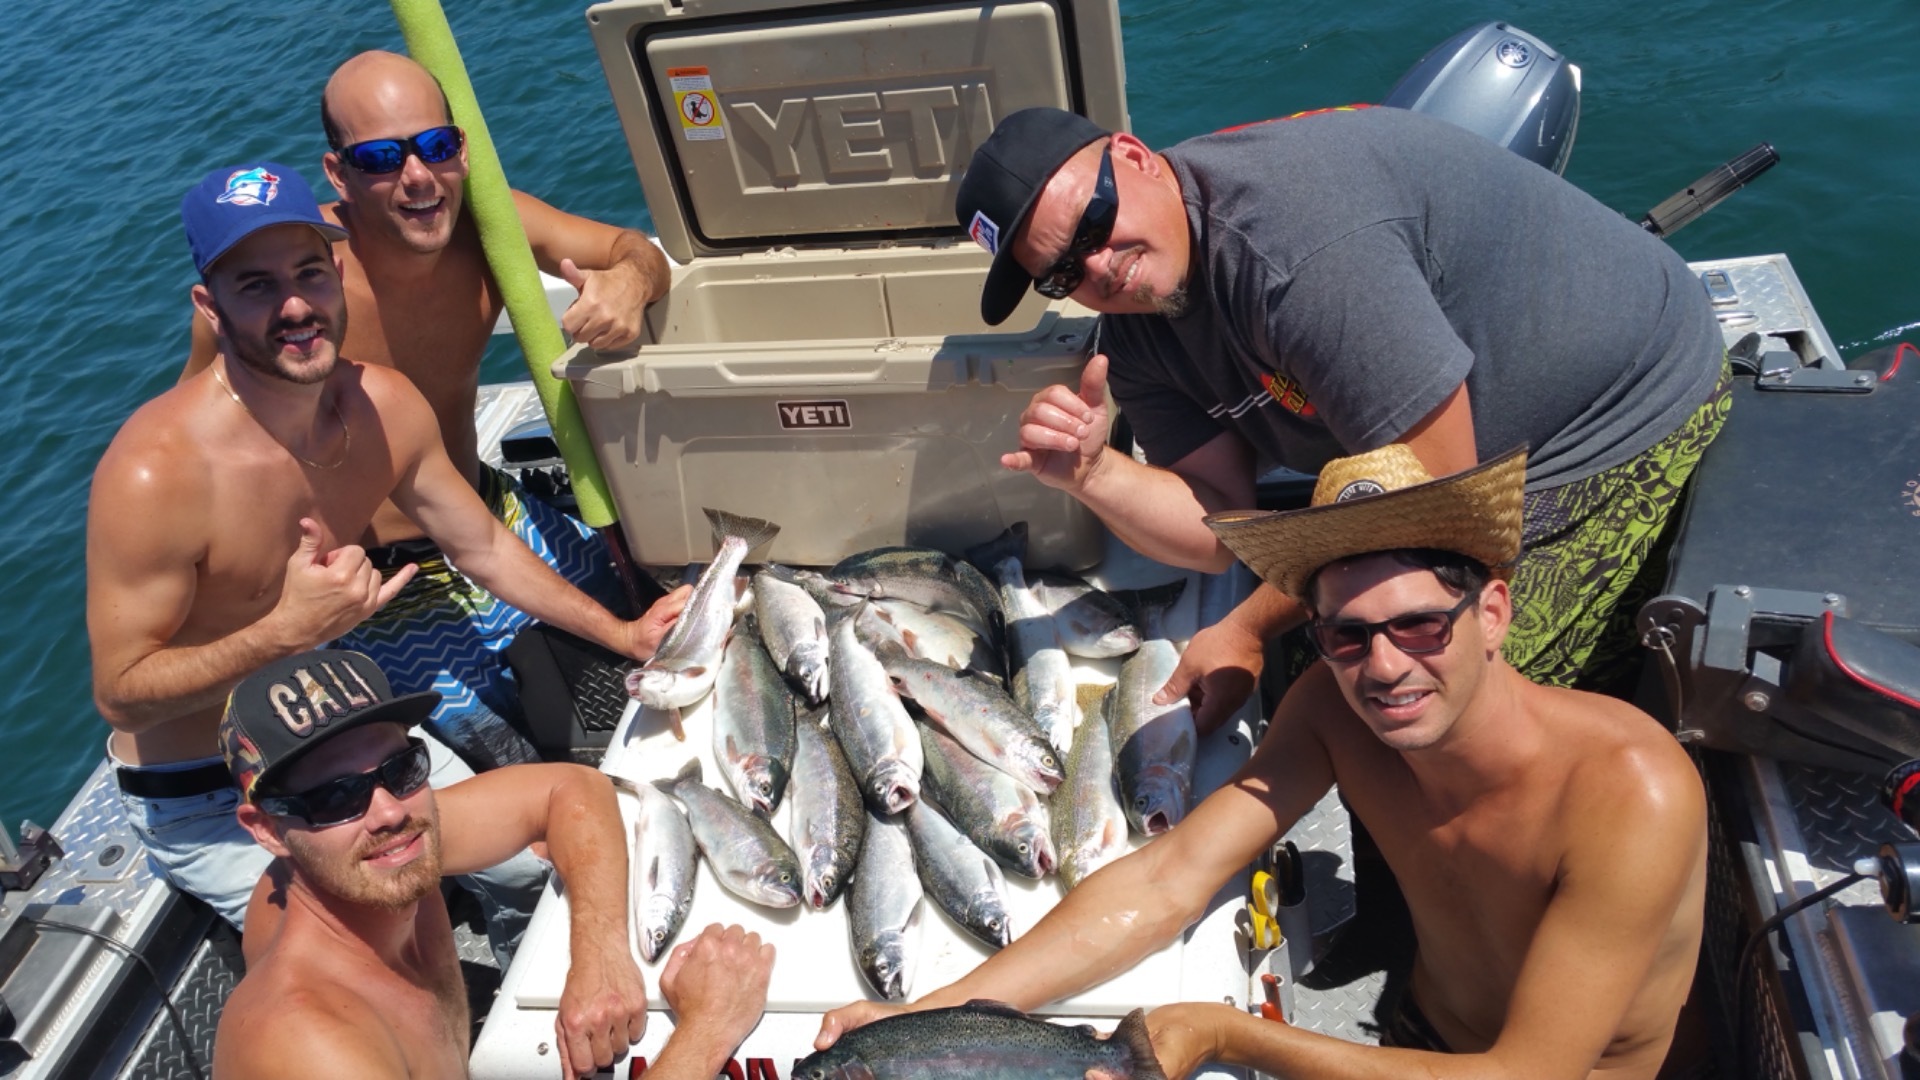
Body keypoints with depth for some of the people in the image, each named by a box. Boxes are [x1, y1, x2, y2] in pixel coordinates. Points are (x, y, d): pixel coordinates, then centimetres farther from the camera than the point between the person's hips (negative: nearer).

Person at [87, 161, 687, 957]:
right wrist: (288, 630, -37)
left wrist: (624, 635, -2)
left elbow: (484, 547, 1)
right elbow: (121, 694, -24)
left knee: (534, 862, 11)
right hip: (202, 798, -6)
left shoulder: (383, 405, -13)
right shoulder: (154, 473, -32)